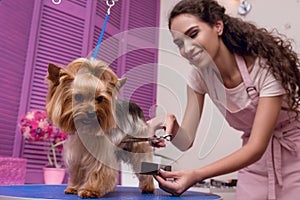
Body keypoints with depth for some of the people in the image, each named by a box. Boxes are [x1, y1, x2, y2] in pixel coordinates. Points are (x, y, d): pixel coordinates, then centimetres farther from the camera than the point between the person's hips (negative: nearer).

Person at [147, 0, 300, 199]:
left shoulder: (265, 66, -26)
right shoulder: (201, 75, -11)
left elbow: (257, 147, -30)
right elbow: (186, 141, -12)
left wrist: (197, 175, -42)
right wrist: (171, 123, -35)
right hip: (255, 163, 4)